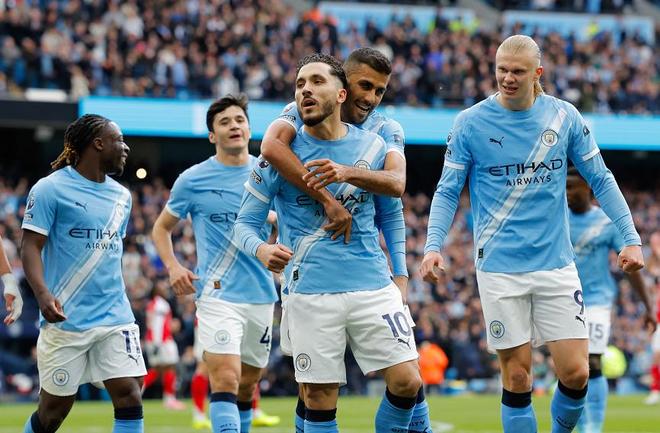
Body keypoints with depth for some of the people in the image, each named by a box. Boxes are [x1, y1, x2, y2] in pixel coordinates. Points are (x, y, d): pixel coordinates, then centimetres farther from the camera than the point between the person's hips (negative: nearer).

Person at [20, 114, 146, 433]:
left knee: (129, 396, -9)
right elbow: (31, 247, -10)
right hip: (66, 319, -5)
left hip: (115, 319, 5)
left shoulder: (121, 196, 14)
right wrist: (42, 293, -26)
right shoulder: (51, 188, -6)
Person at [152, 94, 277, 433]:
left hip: (262, 294, 4)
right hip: (218, 294, -4)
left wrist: (274, 219, -1)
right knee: (226, 380, -19)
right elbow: (162, 228, 11)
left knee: (247, 386, 12)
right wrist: (173, 267, -5)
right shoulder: (193, 180, -1)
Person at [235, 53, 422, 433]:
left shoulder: (372, 146, 6)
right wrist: (261, 250, -20)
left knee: (407, 382, -8)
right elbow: (245, 223, 1)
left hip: (374, 286, 2)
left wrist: (398, 274, 13)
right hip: (312, 294, -2)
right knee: (319, 400, -1)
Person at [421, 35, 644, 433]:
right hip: (500, 269, -1)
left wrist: (630, 237, -1)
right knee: (517, 375, -1)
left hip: (556, 264, 1)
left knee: (576, 372, -4)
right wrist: (434, 246, -13)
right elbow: (448, 191, 2)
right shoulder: (471, 123, -3)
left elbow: (601, 179, 7)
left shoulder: (564, 116, 0)